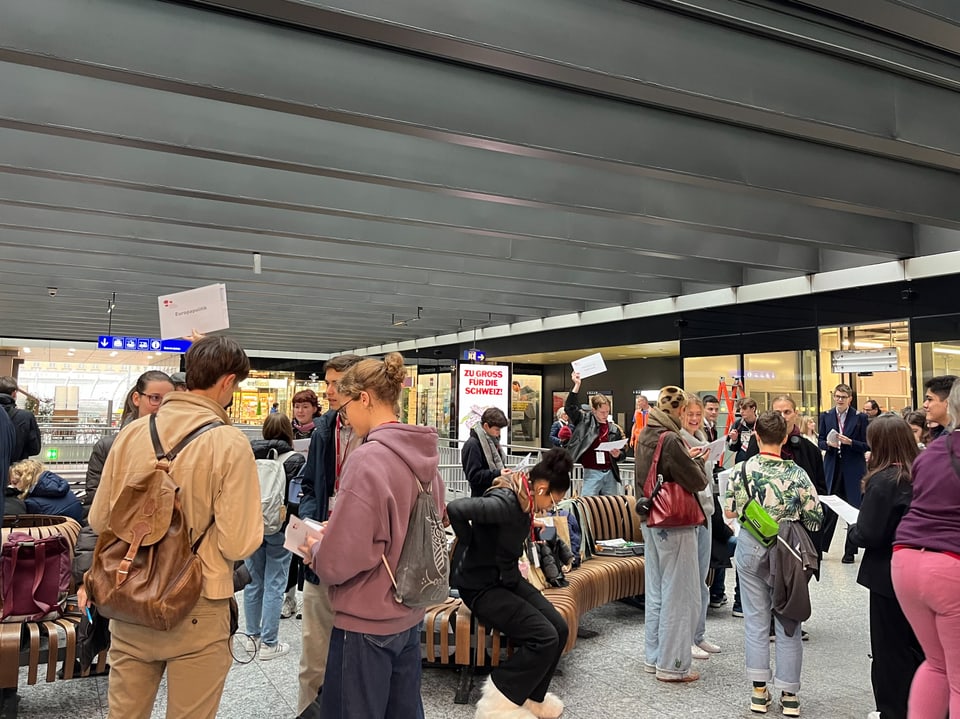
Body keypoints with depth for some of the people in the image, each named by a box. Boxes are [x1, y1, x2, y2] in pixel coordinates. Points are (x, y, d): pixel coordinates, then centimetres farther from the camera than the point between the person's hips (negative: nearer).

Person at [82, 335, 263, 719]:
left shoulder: (132, 432, -4)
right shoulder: (229, 443, -18)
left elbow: (99, 520, 5)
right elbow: (238, 544, -20)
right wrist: (254, 526, 2)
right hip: (196, 614, -4)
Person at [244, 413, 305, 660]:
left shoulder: (251, 455, -3)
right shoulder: (295, 460, -12)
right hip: (279, 529, -4)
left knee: (253, 582, 16)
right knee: (274, 586, 5)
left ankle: (253, 636, 29)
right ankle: (268, 643, 12)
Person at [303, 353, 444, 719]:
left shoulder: (367, 458, -23)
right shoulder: (423, 455, 2)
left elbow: (337, 562, -24)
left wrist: (315, 550, -2)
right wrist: (333, 535, 10)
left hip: (366, 623, -8)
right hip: (409, 616, 8)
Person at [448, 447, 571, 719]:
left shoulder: (523, 501, 3)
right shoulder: (506, 502, -27)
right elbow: (455, 508, -39)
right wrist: (472, 547, -24)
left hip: (508, 578, 9)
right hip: (481, 586, -9)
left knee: (559, 629, -4)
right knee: (545, 637, -18)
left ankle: (530, 696, 15)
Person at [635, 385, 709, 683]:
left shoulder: (645, 435, 6)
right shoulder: (670, 440, -21)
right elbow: (697, 482, -16)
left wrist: (686, 457, 8)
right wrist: (696, 461, 2)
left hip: (650, 522, 9)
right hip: (674, 524, -9)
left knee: (655, 591, 17)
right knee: (679, 594, 3)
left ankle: (653, 657, 28)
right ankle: (672, 665, 12)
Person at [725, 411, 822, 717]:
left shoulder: (742, 469, -11)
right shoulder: (796, 473, -12)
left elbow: (729, 511, -3)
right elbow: (815, 518, -7)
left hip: (750, 549, 1)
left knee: (756, 620, 11)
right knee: (788, 623, 11)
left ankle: (759, 691, 18)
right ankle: (788, 694, 19)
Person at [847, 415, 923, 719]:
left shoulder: (883, 481, -22)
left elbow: (868, 535, -23)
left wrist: (852, 529, -3)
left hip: (890, 576, -7)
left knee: (891, 651, 8)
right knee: (919, 647, 21)